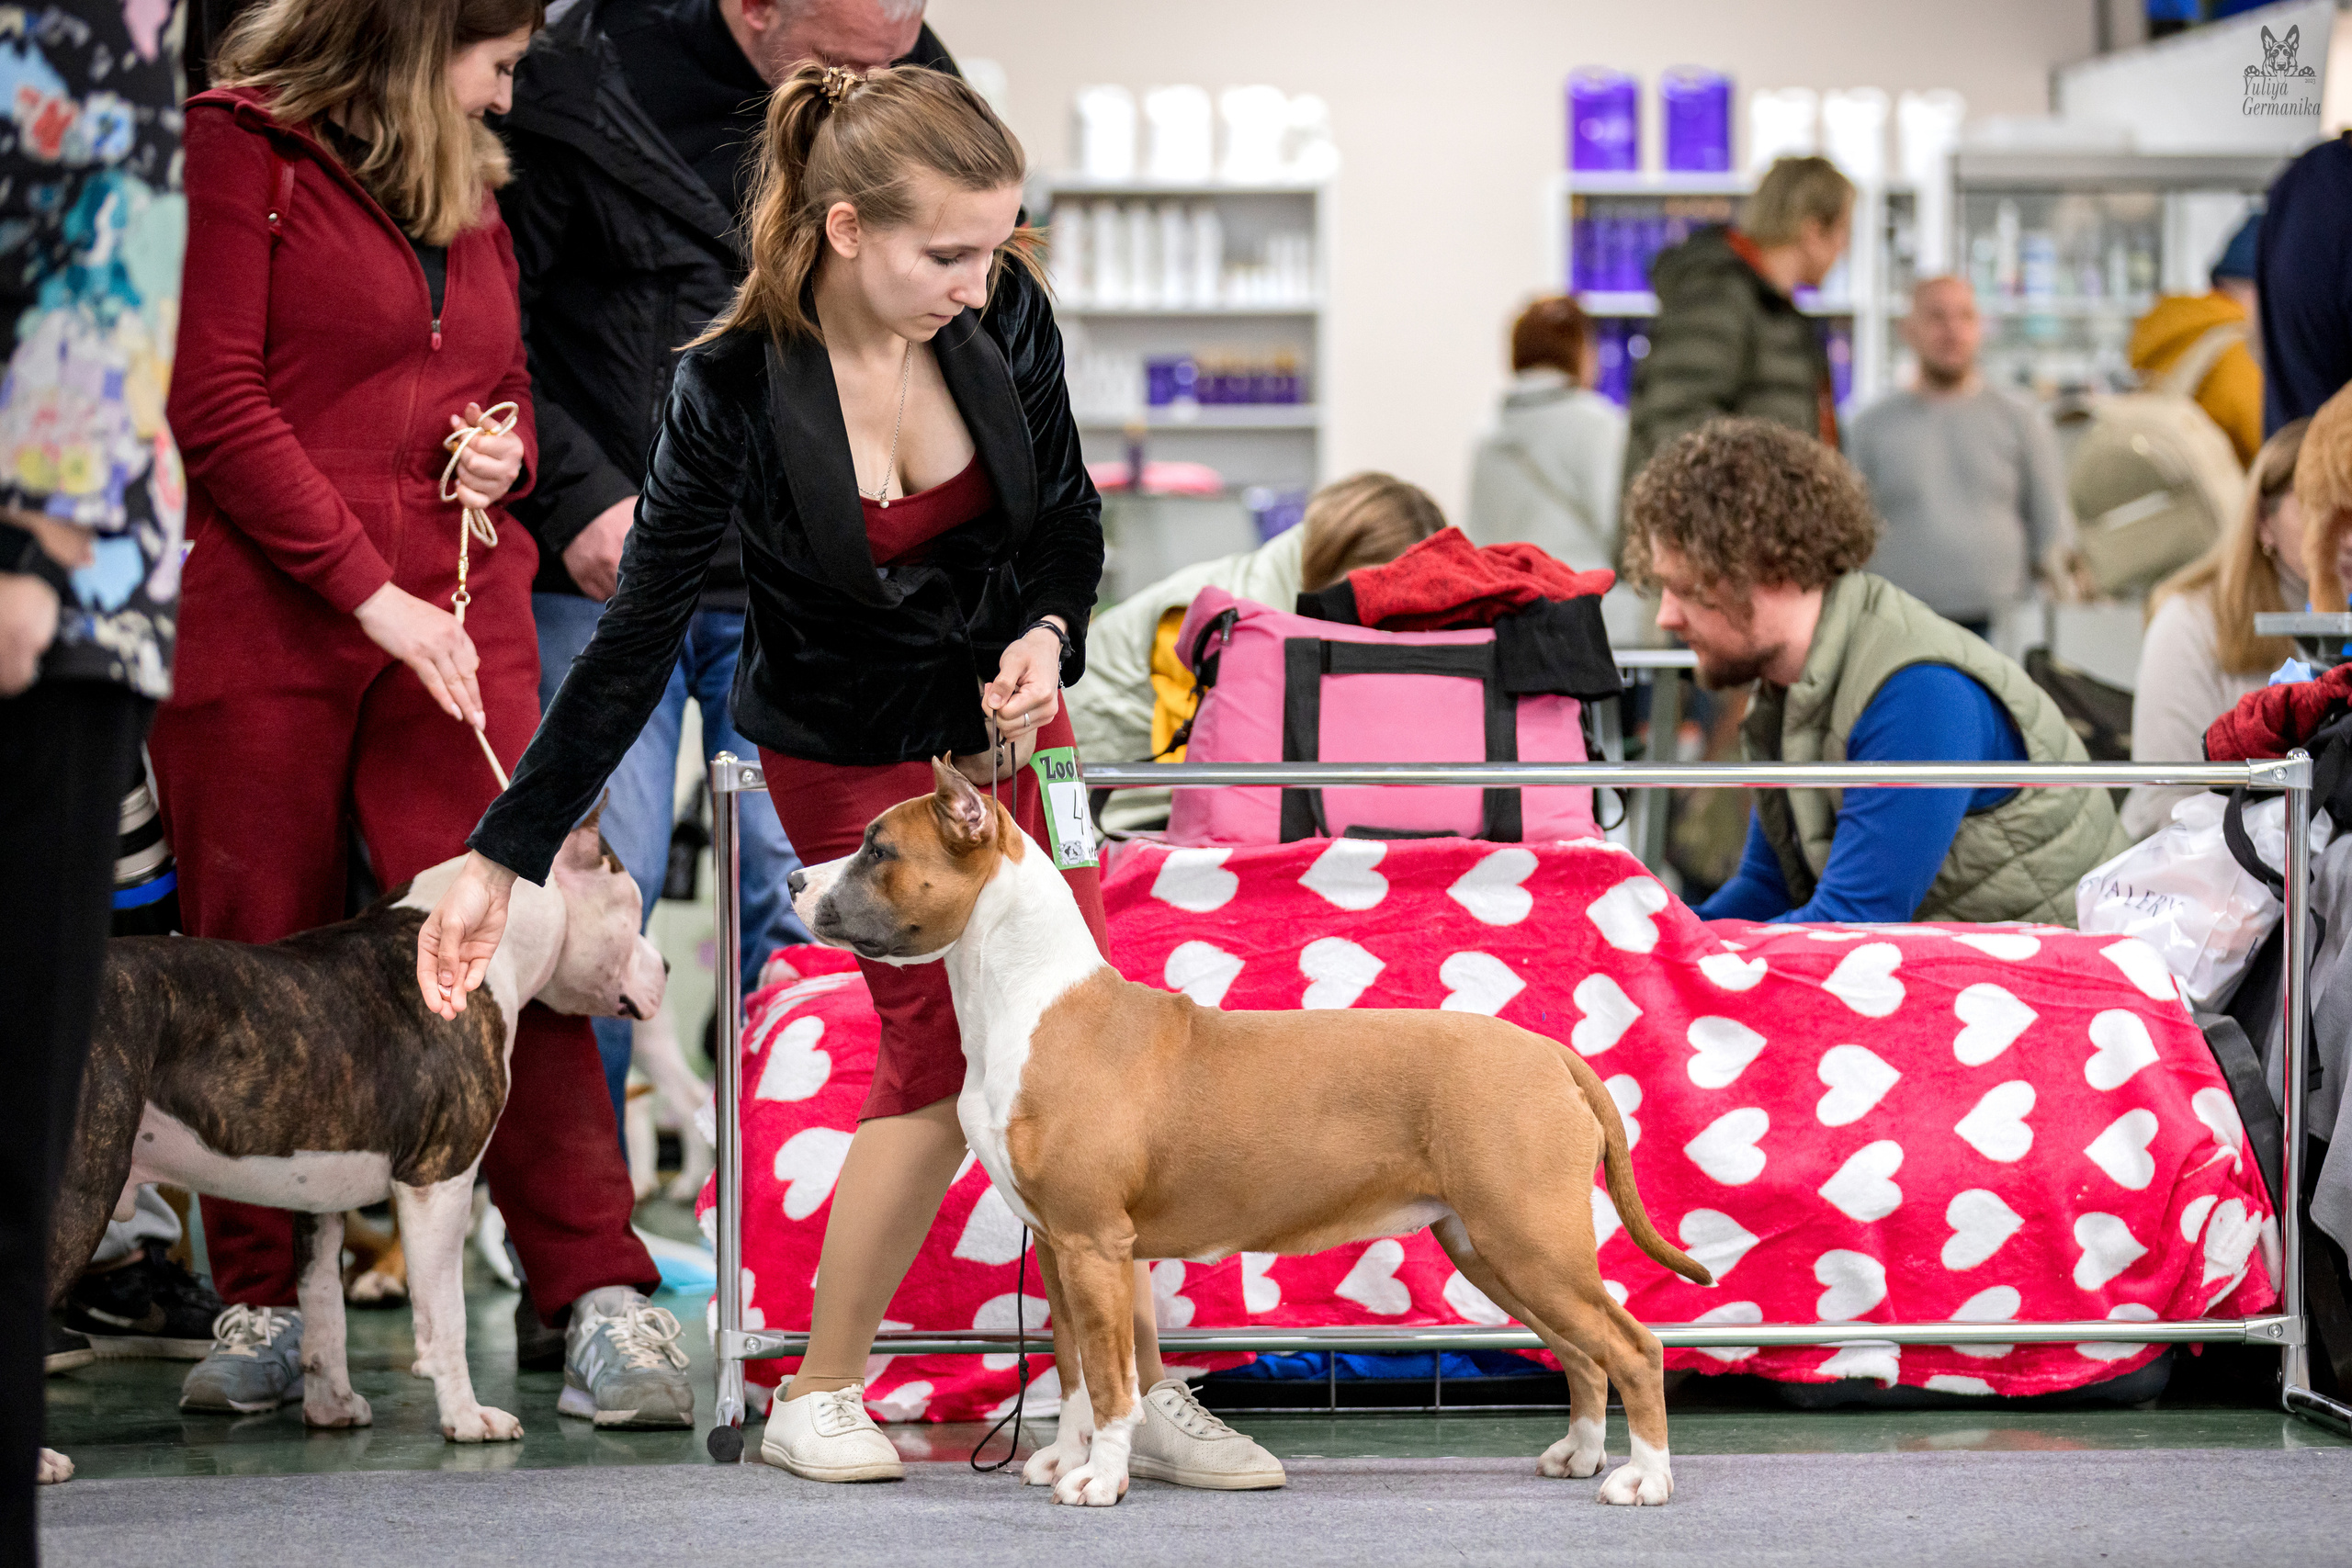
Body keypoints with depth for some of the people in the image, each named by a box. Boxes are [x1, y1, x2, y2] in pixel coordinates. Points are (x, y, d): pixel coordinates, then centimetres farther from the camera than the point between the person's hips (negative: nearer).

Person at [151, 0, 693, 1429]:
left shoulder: (469, 187, 20)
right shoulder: (244, 147, -1)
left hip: (456, 621, 4)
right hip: (264, 623, -4)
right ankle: (264, 1311, 11)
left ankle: (604, 1300, -10)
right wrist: (366, 588, -13)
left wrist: (506, 452, 7)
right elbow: (217, 399, -8)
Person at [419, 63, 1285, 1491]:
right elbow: (638, 637, -21)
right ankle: (819, 1399, 3)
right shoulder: (736, 389, -27)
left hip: (1009, 717, 4)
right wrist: (503, 859, -22)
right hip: (852, 754, -4)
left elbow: (1069, 514, 0)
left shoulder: (1002, 312, -17)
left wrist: (1049, 635, -21)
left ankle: (1129, 1393, 9)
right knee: (945, 1054, -11)